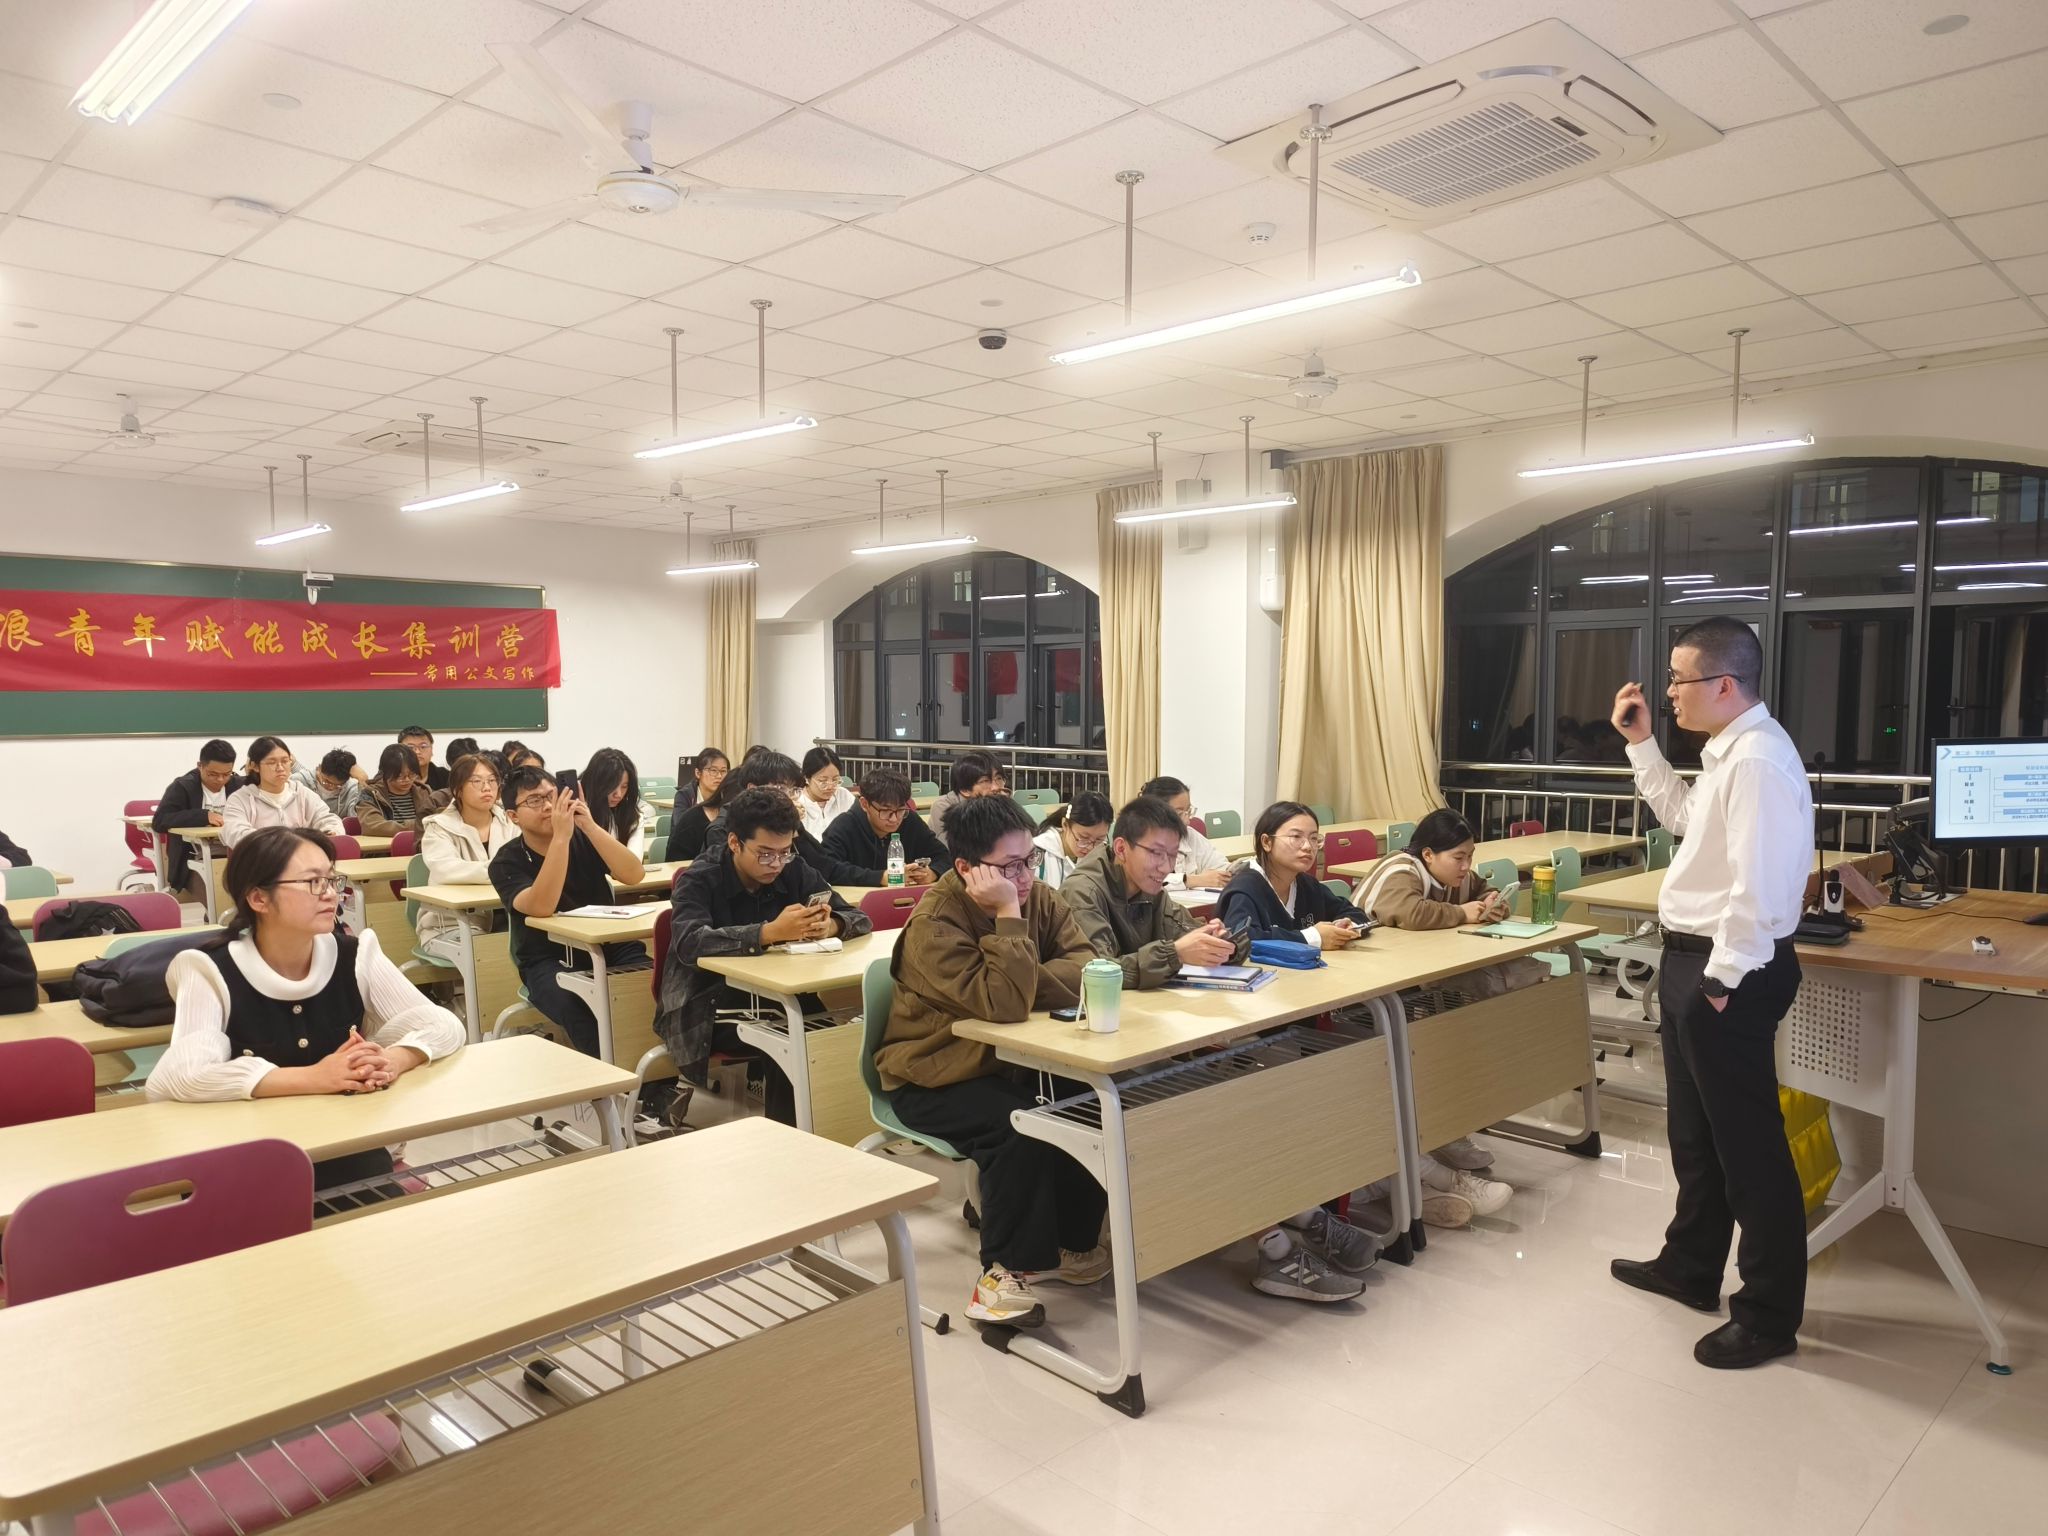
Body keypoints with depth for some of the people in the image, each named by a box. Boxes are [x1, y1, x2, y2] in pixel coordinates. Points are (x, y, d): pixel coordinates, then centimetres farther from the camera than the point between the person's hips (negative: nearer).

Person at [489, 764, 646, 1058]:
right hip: (549, 960, -2)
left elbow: (634, 875, -13)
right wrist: (561, 837, -28)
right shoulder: (507, 862, -5)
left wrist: (590, 827, -22)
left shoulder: (583, 839, 4)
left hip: (609, 947, 3)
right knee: (584, 1013, -35)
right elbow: (542, 907, -25)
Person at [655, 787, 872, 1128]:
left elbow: (859, 918, -2)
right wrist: (769, 932, -42)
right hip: (705, 1010, -4)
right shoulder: (699, 880, -12)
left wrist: (830, 926, -27)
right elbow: (689, 944, -31)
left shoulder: (795, 872, 1)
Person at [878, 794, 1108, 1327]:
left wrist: (1022, 985, -28)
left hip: (1011, 1061, 7)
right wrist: (1008, 916, -32)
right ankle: (1005, 1270, -13)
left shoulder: (1039, 899, -4)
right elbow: (1003, 1004, -35)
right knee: (1018, 1129, -31)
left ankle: (1069, 1241, 6)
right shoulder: (934, 923, -24)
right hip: (934, 1077, -6)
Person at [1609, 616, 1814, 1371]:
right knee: (1694, 1129, 22)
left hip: (1726, 972, -11)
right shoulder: (1728, 752, 10)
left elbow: (1756, 888, -27)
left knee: (1747, 1142, 2)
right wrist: (1640, 744, 19)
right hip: (1693, 960, 11)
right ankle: (1690, 1266, 39)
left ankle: (1769, 1316, 17)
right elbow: (1684, 818, 26)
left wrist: (1721, 981, -21)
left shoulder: (1758, 761, -23)